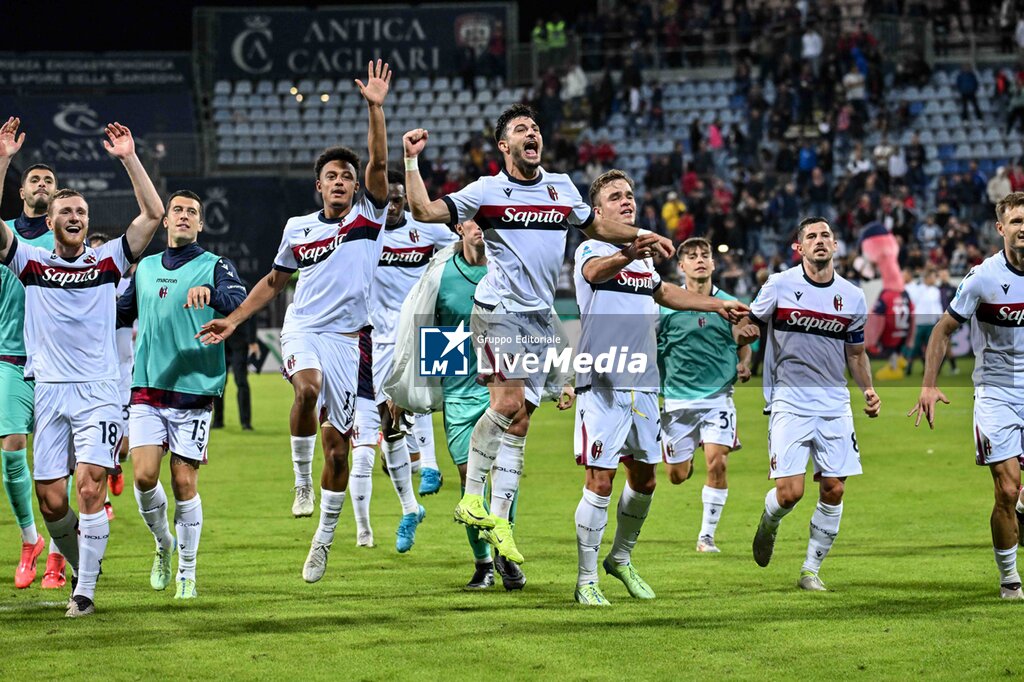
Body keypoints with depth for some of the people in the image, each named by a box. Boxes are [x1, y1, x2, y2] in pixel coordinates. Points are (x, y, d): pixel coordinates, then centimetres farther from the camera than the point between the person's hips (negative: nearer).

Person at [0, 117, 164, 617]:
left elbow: (153, 214, -1)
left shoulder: (107, 261, 7)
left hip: (99, 392, -1)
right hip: (49, 391, 2)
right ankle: (82, 566, 26)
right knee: (51, 501, 0)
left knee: (90, 489, -15)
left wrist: (129, 159, -7)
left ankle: (84, 591, -10)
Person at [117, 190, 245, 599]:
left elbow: (240, 302, -19)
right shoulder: (146, 268, 15)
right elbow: (122, 313, 30)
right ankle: (163, 544, 19)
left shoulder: (214, 267, 1)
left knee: (184, 484, -2)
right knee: (144, 476, -8)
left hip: (194, 392, -3)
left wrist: (210, 293, -38)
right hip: (148, 389, 3)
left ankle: (187, 572, 11)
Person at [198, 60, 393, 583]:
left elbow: (379, 163, -14)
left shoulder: (368, 217, 1)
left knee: (340, 442, 3)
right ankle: (301, 480, -18)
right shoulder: (298, 229, 8)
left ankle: (324, 537, 19)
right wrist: (234, 319, 16)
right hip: (303, 329, 0)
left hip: (347, 339, 0)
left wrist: (375, 109, -26)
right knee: (308, 388, -35)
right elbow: (275, 280, 22)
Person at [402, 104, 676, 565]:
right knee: (508, 402, -22)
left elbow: (596, 227, 29)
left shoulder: (562, 187, 13)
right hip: (498, 308, -5)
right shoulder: (486, 191, -1)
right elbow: (426, 211, -8)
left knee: (519, 422, 3)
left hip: (539, 317, 5)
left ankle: (500, 521, 5)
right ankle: (472, 497, -9)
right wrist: (412, 160, -17)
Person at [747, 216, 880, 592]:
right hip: (790, 402, -3)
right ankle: (769, 524, 24)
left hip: (835, 405, 3)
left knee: (833, 490, -1)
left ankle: (811, 569, 14)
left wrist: (868, 390, 3)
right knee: (789, 492, -11)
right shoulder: (779, 286, -4)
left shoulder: (853, 297, 6)